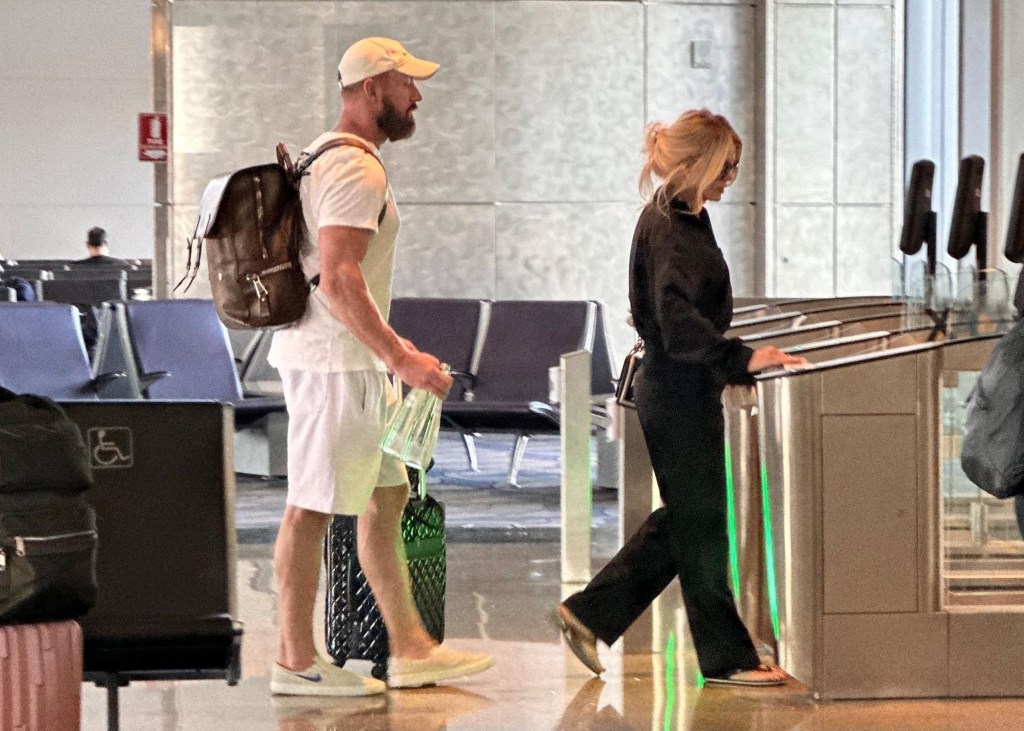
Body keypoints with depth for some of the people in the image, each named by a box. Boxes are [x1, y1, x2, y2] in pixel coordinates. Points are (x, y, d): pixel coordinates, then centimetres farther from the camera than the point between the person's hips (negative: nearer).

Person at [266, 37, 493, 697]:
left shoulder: (328, 158, 17)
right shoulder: (357, 171, -17)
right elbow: (338, 278, -26)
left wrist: (388, 345, 27)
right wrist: (401, 358, -27)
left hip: (355, 360, 11)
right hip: (334, 362, -11)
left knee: (386, 496, 13)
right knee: (313, 507, -4)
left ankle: (411, 649, 19)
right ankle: (296, 662, 2)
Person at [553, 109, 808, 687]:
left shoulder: (677, 219, 13)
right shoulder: (673, 231, -19)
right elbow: (678, 320, -30)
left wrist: (732, 364, 26)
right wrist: (741, 357, -35)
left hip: (673, 391, 11)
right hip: (681, 396, -11)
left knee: (684, 519, 16)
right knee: (700, 521, -1)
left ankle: (589, 614, 19)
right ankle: (726, 656, 9)